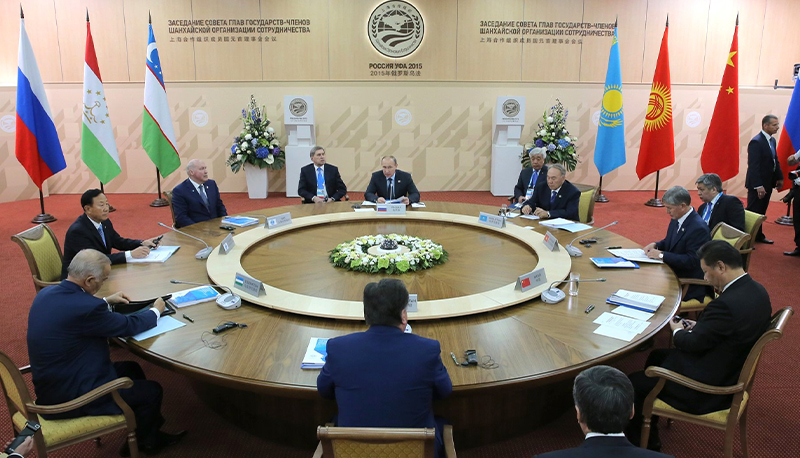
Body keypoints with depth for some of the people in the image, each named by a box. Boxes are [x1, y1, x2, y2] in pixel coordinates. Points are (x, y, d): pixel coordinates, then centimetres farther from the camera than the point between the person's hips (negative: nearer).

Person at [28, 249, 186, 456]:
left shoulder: (47, 292, -4)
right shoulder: (85, 307, -31)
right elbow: (129, 325, -15)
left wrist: (106, 301, 18)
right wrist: (155, 310, 3)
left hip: (47, 385, 10)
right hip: (68, 399, -9)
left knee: (131, 368, 21)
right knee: (152, 390, 6)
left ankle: (146, 430, 34)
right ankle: (148, 441, 34)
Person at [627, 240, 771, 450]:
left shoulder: (727, 303, -33)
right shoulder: (756, 290, -3)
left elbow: (694, 343, -20)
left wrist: (678, 331, 0)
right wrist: (698, 326, 3)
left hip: (708, 389, -10)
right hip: (731, 373, 10)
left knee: (633, 383, -2)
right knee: (656, 356, 24)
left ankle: (633, 438, 25)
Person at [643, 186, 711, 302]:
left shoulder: (699, 228, -21)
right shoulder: (676, 219, 6)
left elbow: (692, 261, -25)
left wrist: (661, 255, -22)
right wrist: (655, 245, 0)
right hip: (673, 273, 8)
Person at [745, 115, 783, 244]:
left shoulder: (772, 140, 11)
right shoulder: (756, 142, -18)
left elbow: (775, 161, 19)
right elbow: (753, 166, -22)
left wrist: (780, 177, 13)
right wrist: (758, 186, -25)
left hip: (767, 183, 9)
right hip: (757, 185, -9)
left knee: (761, 212, 17)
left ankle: (758, 236, 27)